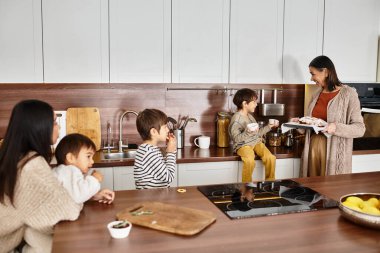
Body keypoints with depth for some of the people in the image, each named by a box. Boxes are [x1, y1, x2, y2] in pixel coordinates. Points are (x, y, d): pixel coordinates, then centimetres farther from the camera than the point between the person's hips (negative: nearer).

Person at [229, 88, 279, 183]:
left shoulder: (250, 116, 17)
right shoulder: (236, 119, -10)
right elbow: (236, 138, -18)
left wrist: (268, 127, 16)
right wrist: (248, 133, -32)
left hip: (256, 142, 7)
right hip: (243, 145, -7)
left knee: (271, 158, -19)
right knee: (250, 161, -36)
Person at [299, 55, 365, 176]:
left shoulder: (348, 94, -5)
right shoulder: (317, 95, 12)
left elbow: (360, 128, -9)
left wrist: (336, 128, -24)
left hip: (334, 151, -5)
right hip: (313, 147, 5)